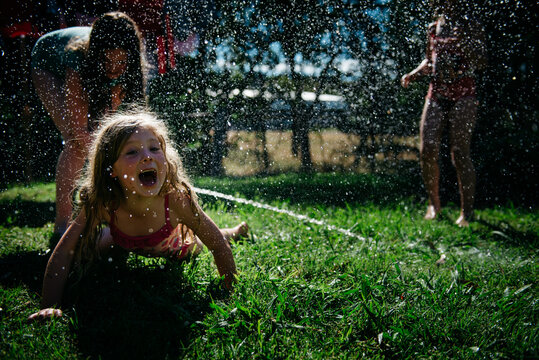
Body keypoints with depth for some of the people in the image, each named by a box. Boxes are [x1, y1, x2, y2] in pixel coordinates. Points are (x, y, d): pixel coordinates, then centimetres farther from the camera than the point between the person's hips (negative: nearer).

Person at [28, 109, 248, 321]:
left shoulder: (177, 199, -44)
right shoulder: (102, 204, -41)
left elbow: (219, 247, -32)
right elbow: (63, 253, -32)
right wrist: (50, 307, -37)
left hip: (175, 251, -1)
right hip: (124, 243, 1)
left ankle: (233, 231, 55)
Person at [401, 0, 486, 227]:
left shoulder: (468, 27, 0)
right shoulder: (433, 28, 17)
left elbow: (480, 61, -7)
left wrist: (463, 44, -22)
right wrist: (414, 74, 10)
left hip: (462, 95, -5)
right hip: (436, 94, 5)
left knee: (460, 153, -9)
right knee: (427, 150, -6)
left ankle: (467, 211, 1)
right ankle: (433, 203, 12)